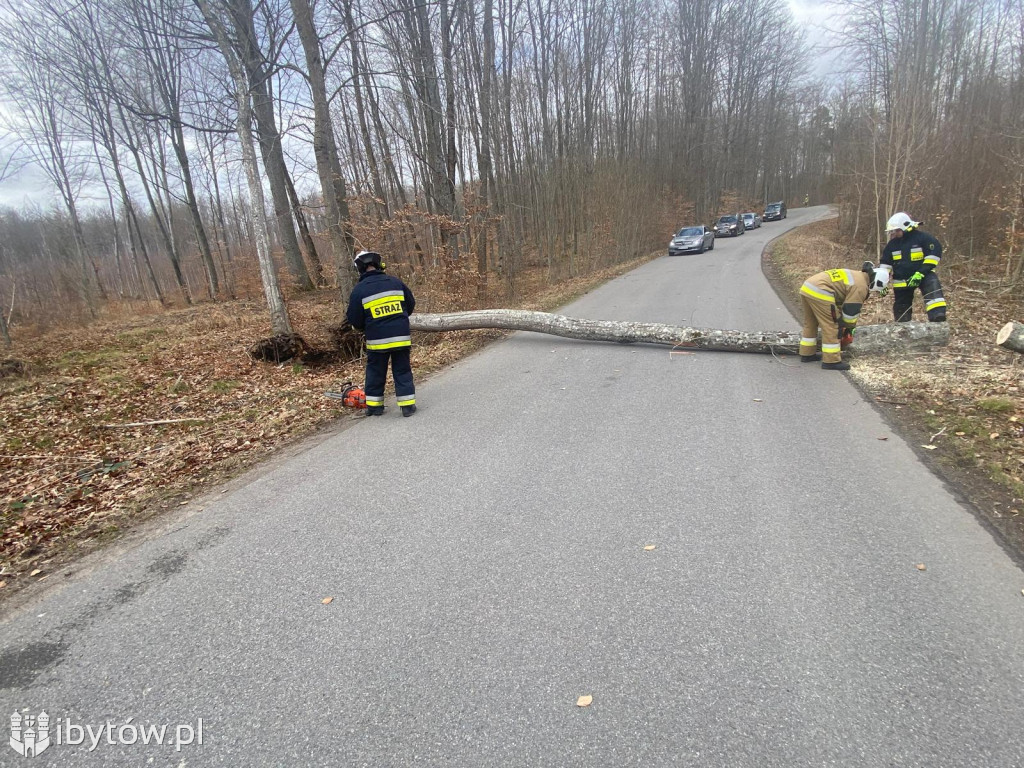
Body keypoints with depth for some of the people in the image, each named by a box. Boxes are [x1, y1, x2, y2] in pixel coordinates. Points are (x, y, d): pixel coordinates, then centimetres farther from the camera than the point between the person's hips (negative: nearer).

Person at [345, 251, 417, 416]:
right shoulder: (395, 282, 2)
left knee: (375, 373, 14)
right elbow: (411, 305, 13)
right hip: (401, 337, 2)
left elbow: (355, 320, -3)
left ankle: (374, 406, 22)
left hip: (377, 340, -1)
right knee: (403, 371, 9)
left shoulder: (359, 290, -6)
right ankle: (408, 405, 8)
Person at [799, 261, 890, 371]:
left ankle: (807, 354, 31)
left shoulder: (856, 276, 25)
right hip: (819, 292, -10)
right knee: (831, 327, -2)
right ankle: (831, 361, 1)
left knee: (810, 324, 21)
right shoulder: (861, 287, -3)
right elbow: (851, 311, 0)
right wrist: (850, 328, 16)